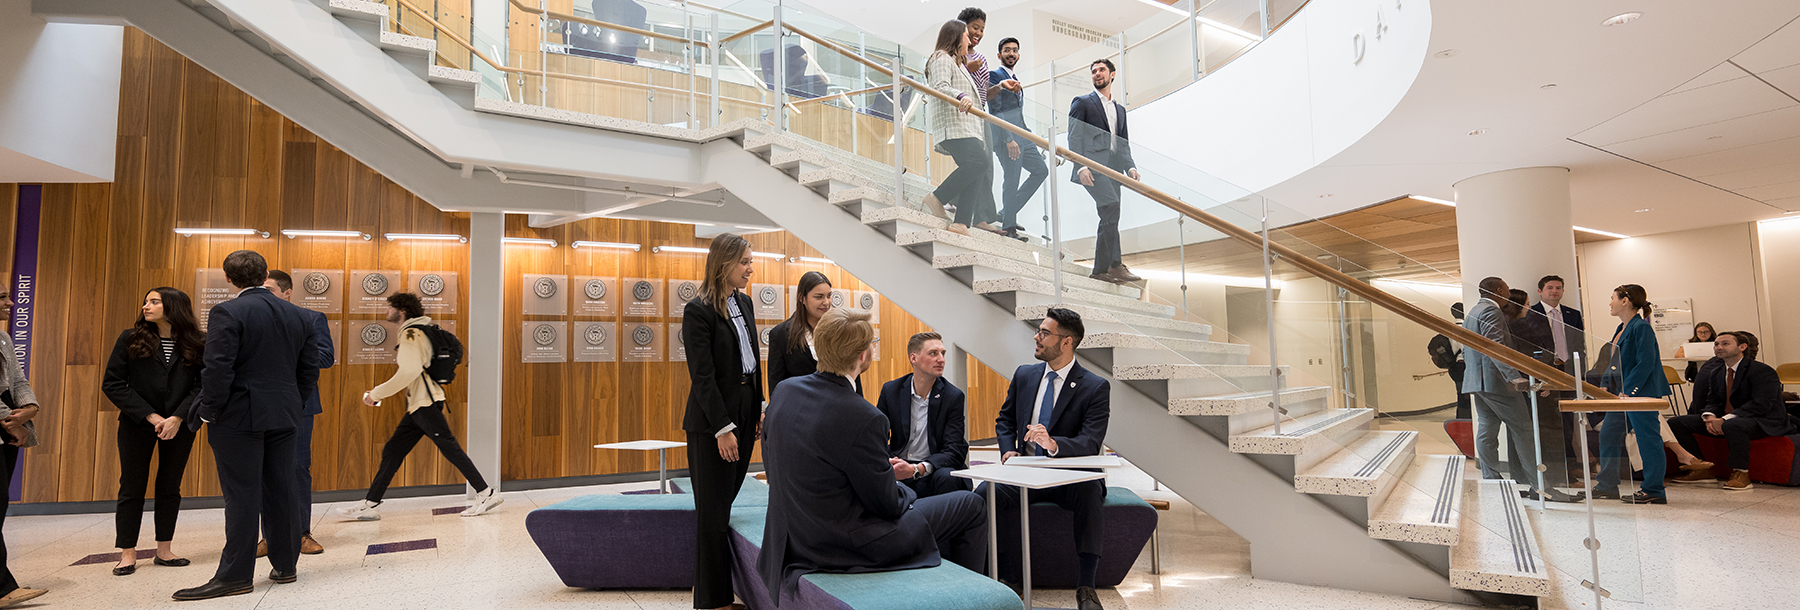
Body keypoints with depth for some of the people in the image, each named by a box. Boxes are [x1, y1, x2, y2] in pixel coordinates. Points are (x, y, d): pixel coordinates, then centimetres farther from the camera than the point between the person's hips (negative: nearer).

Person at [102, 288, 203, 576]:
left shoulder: (197, 344, -3)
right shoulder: (130, 339, -1)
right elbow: (112, 384, -2)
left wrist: (178, 417, -15)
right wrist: (150, 416, -11)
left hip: (180, 425, 0)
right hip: (136, 424, 0)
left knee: (170, 487, 7)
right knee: (132, 487, 3)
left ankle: (164, 550, 16)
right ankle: (128, 553, 12)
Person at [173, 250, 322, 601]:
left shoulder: (228, 312, -10)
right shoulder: (297, 315, 9)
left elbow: (217, 368, -17)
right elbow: (309, 369, 11)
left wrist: (210, 411, -5)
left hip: (240, 416, -5)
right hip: (283, 416, 6)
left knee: (242, 496, -2)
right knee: (281, 492, 10)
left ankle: (235, 576, 4)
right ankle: (285, 565, 17)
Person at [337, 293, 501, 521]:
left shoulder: (411, 334, -12)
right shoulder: (416, 331, 19)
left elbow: (408, 372, -22)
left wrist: (377, 393, -14)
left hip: (426, 403, -10)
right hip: (418, 405, 10)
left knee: (450, 448, -9)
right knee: (392, 451, 10)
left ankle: (486, 494, -7)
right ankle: (370, 504, 15)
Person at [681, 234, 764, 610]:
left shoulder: (744, 302, 11)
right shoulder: (698, 311, -13)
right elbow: (702, 376, -16)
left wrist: (760, 408, 12)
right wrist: (723, 428, -17)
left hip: (745, 412, 7)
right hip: (712, 421, -7)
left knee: (727, 504, 12)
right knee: (712, 511, 2)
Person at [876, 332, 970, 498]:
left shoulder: (954, 396, -1)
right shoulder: (890, 390, 5)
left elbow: (954, 451, -8)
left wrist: (917, 469, -27)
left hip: (932, 473, 0)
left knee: (947, 477, -34)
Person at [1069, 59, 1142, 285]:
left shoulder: (1120, 109, 27)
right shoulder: (1082, 103, 10)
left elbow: (1124, 144, 23)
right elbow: (1074, 137, -1)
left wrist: (1130, 167, 4)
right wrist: (1080, 166, -16)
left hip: (1113, 168, 6)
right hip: (1093, 166, -6)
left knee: (1108, 218, 1)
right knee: (1111, 206, -23)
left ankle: (1101, 269, 3)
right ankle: (1115, 264, -23)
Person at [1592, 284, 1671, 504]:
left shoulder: (1641, 327, -14)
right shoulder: (1622, 329, 15)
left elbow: (1645, 364, -19)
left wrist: (1628, 391, -20)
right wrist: (1606, 384, 11)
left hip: (1641, 393, -10)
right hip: (1623, 393, 10)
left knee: (1647, 440, -2)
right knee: (1608, 434, 11)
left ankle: (1653, 491, 5)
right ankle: (1607, 485, 18)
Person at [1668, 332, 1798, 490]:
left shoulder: (1763, 371, -12)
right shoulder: (1715, 373, 12)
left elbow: (1762, 404, -23)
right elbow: (1712, 401, 11)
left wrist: (1725, 420, -30)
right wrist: (1709, 417, -14)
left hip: (1763, 422, -8)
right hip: (1723, 422, 8)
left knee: (1732, 425, -43)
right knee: (1676, 422, -7)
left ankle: (1741, 474, -26)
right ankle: (1702, 469, -3)